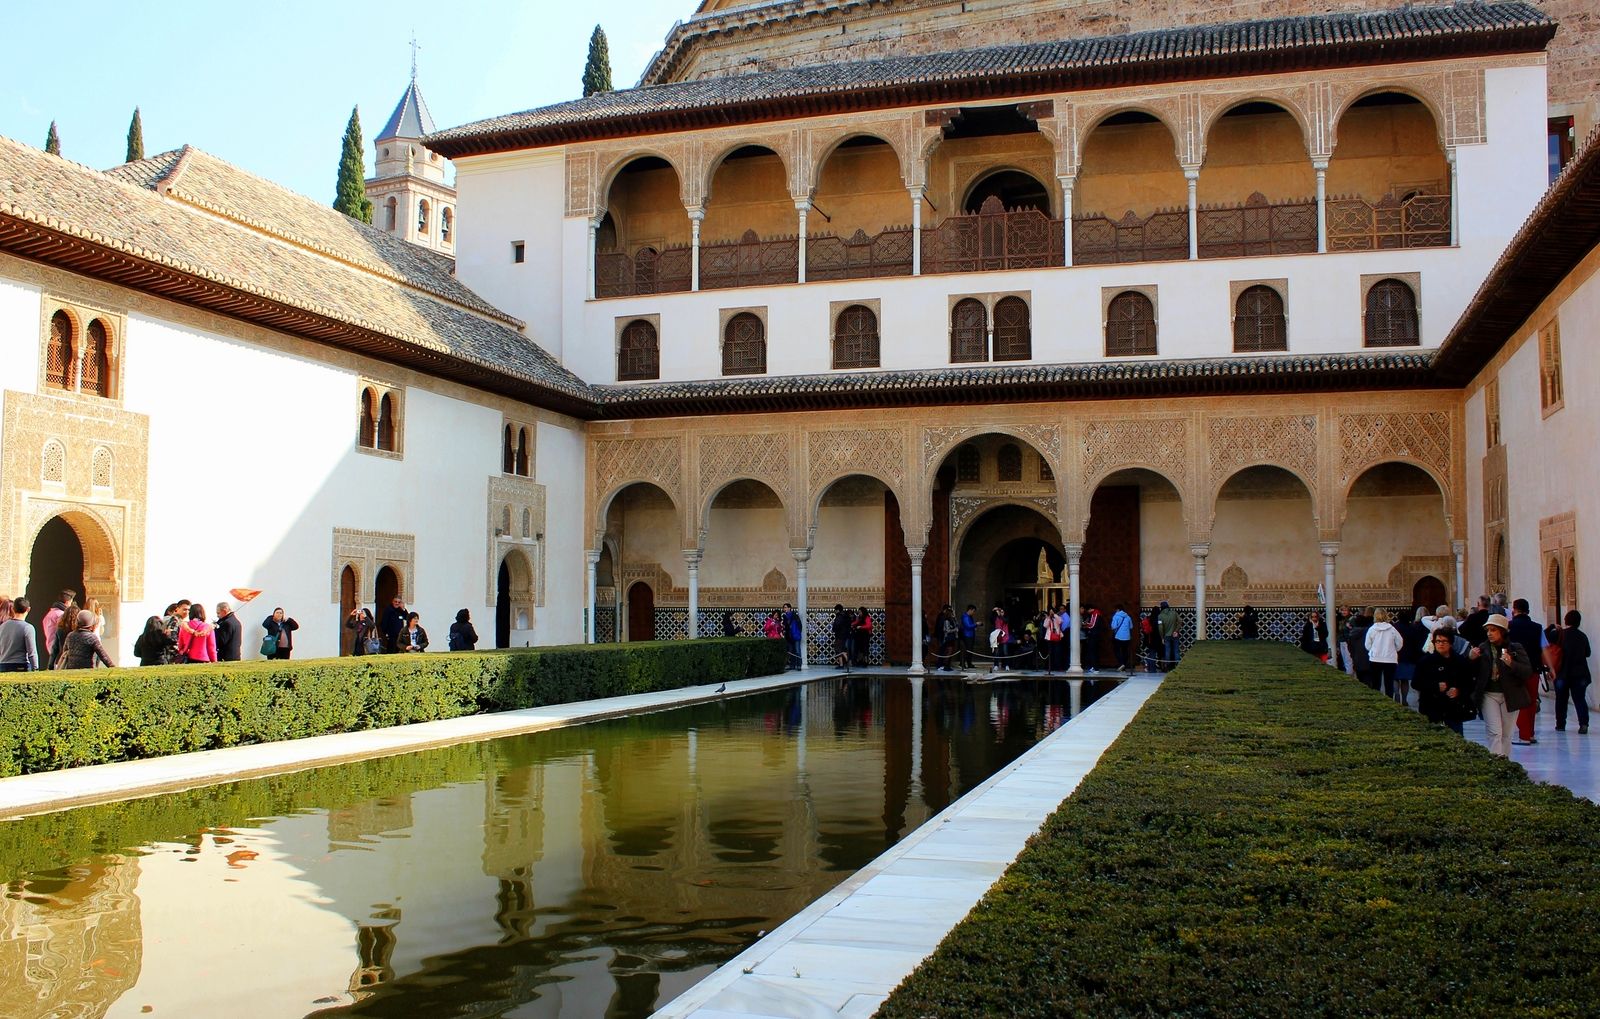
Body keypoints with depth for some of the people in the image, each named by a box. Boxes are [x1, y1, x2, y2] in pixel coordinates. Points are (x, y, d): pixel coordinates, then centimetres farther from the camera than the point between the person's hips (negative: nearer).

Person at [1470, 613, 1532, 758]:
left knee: (1506, 734, 9)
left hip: (1510, 696, 0)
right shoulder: (1483, 648, 2)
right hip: (1489, 695, 0)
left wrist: (1511, 663, -27)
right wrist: (1471, 658, -14)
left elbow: (1528, 671, -10)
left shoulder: (1515, 648, -2)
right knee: (1495, 732, -10)